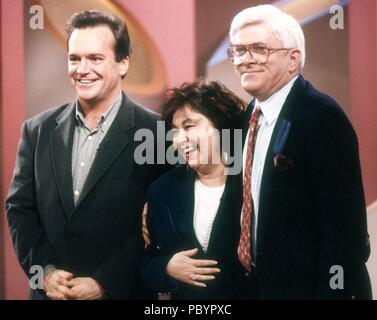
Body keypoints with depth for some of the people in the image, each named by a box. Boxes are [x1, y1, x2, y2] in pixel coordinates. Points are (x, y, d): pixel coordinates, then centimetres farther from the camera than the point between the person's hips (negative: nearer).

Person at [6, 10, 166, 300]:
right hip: (48, 290, 4)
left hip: (120, 293, -3)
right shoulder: (39, 130, 3)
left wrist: (104, 284, -16)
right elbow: (19, 208, 5)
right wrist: (45, 270, -9)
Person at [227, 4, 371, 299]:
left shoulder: (321, 115, -17)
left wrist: (334, 291, -22)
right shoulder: (252, 114, 8)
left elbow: (343, 225, -21)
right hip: (260, 285, 8)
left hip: (308, 286, -7)